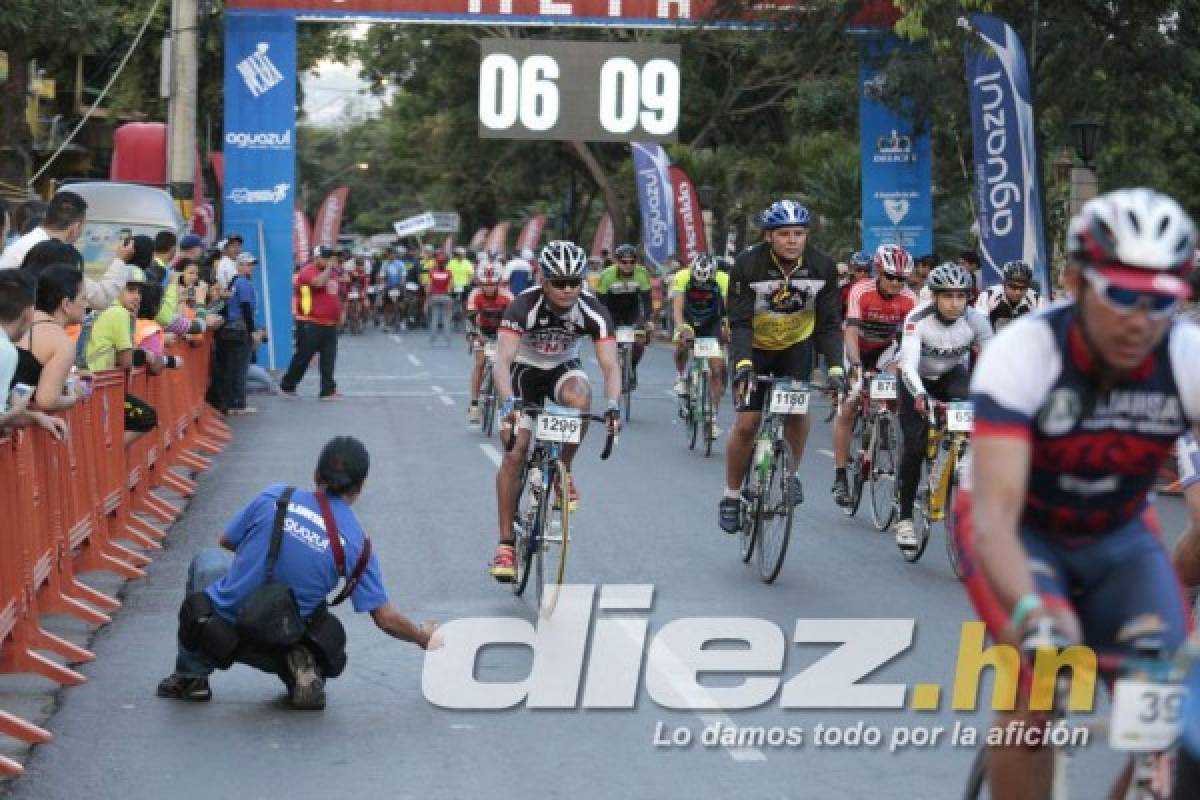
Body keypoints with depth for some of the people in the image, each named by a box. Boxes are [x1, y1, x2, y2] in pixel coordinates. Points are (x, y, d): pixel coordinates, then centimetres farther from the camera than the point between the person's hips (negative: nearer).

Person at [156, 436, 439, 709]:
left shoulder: (275, 497, -8)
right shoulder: (359, 545, -7)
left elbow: (226, 544, 9)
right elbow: (387, 619, -4)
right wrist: (424, 637, 16)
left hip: (218, 633, -1)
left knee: (208, 559, 31)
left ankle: (191, 676, 24)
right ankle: (300, 666, -1)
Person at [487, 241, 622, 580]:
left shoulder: (592, 310, -25)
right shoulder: (525, 305, -31)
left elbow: (610, 365, -30)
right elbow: (502, 360, -40)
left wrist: (612, 405, -48)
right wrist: (508, 401, -58)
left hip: (564, 368, 2)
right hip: (525, 370, -2)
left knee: (579, 399, -35)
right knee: (514, 454, -14)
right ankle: (505, 545, -6)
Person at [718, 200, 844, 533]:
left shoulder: (822, 268, -20)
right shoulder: (748, 265, -27)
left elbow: (829, 324, -17)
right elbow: (739, 323, -29)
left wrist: (836, 367, -32)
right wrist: (743, 364, -45)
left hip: (796, 345, 2)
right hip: (754, 347, -2)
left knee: (797, 410, -16)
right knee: (746, 422, -10)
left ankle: (791, 473, 11)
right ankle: (732, 495, 8)